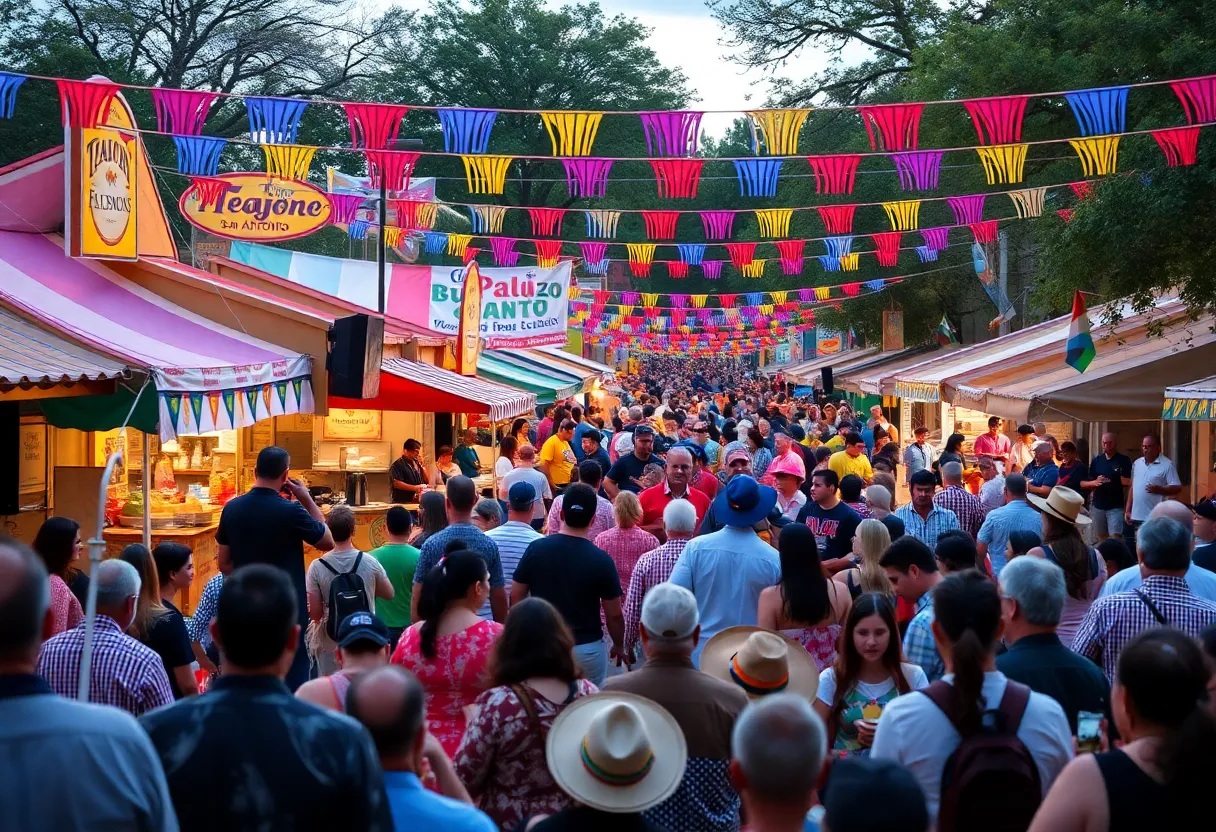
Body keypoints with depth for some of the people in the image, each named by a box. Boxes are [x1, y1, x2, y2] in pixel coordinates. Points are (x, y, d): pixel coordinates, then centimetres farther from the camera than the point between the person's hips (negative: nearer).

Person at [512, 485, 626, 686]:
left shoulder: (536, 549, -7)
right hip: (587, 649, -2)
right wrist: (619, 646, 11)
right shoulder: (601, 559, -13)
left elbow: (516, 598, 0)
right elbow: (614, 614, -7)